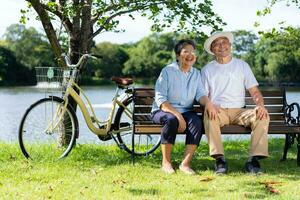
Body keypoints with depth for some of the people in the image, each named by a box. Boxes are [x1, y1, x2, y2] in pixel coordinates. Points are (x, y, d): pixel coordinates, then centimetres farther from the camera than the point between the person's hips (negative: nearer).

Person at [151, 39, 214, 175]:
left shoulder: (196, 74, 11)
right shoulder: (168, 71, -7)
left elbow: (200, 94, 1)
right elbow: (160, 99, -14)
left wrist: (208, 102, -24)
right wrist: (177, 115, -27)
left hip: (185, 112, 4)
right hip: (162, 111, -4)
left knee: (197, 122, -29)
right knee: (171, 120, -38)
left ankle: (185, 163, -29)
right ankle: (166, 162, -24)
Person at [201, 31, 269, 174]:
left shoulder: (242, 66, 16)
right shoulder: (207, 69, 14)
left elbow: (254, 91, 10)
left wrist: (261, 105, -11)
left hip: (239, 111, 1)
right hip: (217, 111, -1)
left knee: (262, 116, -28)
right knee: (209, 115, -37)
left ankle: (254, 159, -29)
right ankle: (219, 160, -37)